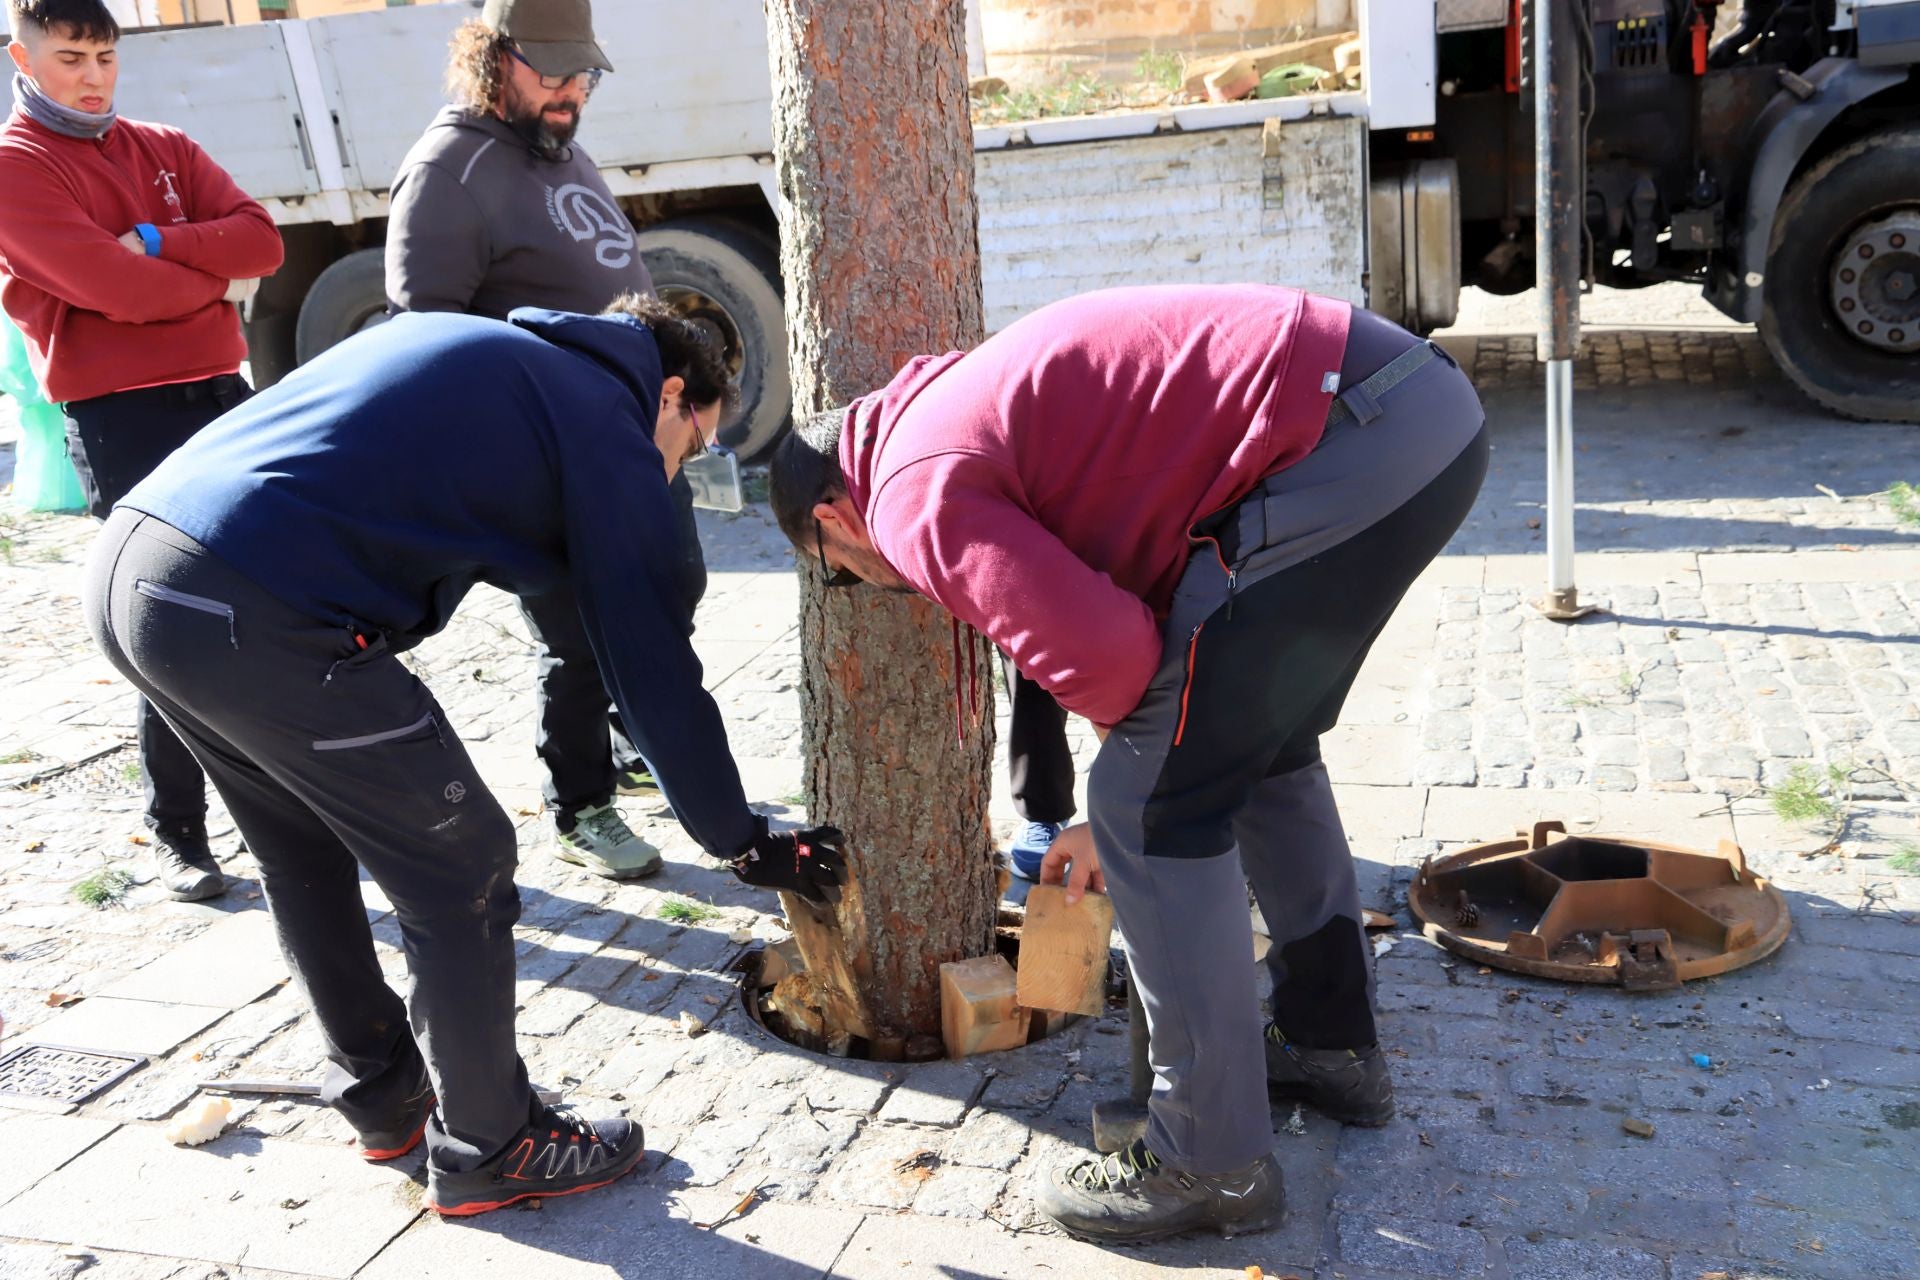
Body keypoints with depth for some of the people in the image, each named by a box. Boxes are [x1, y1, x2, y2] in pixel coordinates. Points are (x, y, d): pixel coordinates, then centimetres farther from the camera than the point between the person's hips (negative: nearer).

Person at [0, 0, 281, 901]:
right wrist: (215, 281, -1)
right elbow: (113, 289, -15)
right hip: (120, 419, -5)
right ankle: (177, 837, 9)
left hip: (222, 396, 6)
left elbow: (260, 240, 2)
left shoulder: (163, 150, 16)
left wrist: (155, 242, -12)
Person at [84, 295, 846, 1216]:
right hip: (254, 615, -9)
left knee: (306, 849, 26)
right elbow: (653, 670, 4)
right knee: (461, 871, 7)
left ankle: (383, 1093, 43)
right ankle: (488, 1150, 23)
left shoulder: (460, 344, 27)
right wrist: (746, 845, 14)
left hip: (125, 562, 10)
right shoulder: (609, 425, 4)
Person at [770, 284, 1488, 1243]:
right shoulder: (970, 406, 26)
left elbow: (1104, 652, -17)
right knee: (1263, 749, 26)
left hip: (1341, 438, -11)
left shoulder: (916, 492, -5)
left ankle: (1212, 1163, 11)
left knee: (1152, 809, -1)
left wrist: (1130, 809, 7)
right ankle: (1331, 1044, 41)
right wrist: (1123, 819, 36)